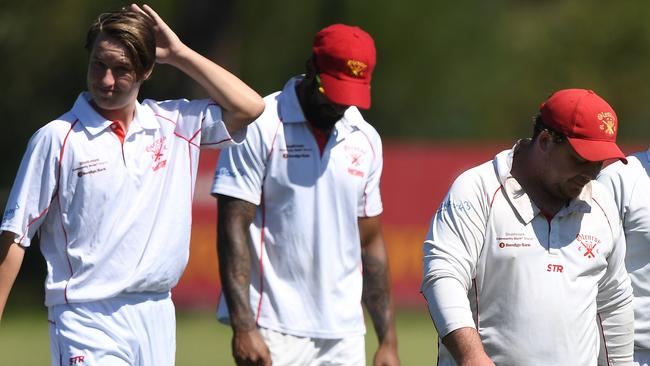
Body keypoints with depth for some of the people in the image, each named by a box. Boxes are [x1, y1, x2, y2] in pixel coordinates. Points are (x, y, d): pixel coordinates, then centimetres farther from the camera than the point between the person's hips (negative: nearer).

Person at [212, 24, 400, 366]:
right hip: (275, 331, -6)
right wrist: (243, 326, -18)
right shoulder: (260, 127, -5)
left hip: (345, 336, 6)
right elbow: (233, 230, -10)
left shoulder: (365, 139, 13)